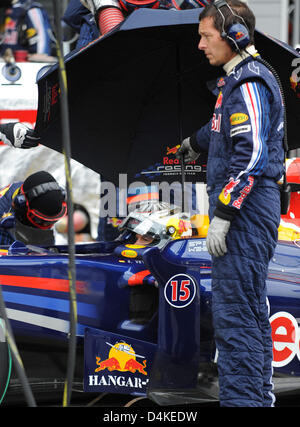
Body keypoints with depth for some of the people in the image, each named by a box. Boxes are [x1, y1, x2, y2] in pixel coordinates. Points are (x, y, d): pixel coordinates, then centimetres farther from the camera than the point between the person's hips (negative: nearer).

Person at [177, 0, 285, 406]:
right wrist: (198, 141, 59)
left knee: (234, 315, -12)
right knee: (251, 311, 15)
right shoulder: (240, 79, 17)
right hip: (253, 210, 11)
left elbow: (250, 156, -23)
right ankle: (260, 394, 22)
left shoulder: (248, 83, -15)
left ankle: (240, 397, -12)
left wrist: (222, 216, -24)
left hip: (245, 209, -11)